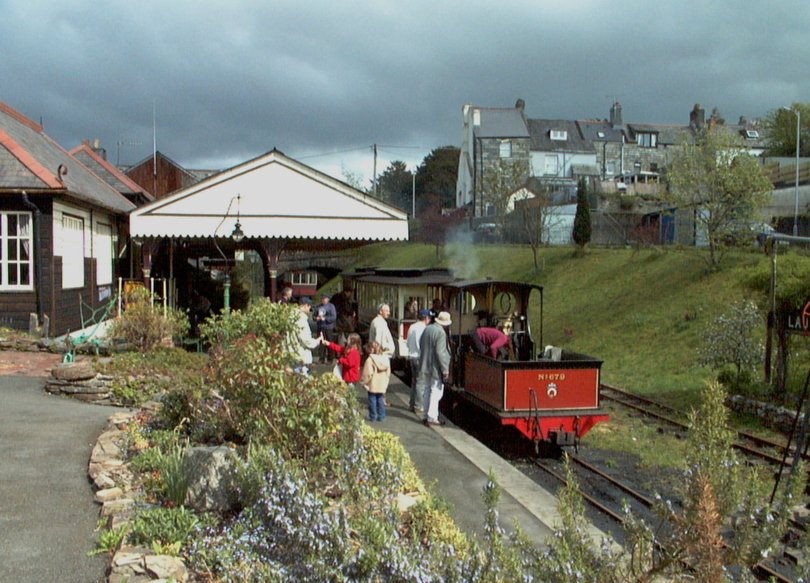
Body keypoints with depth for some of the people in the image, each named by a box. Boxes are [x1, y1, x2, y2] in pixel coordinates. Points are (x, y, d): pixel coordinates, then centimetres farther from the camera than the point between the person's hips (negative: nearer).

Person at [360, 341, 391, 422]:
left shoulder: (370, 360, -15)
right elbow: (388, 373, 11)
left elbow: (367, 374, -16)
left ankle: (373, 416, 9)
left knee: (372, 400, 4)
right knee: (381, 400, 13)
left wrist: (363, 383, -2)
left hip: (372, 385, -5)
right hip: (382, 385, 5)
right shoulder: (386, 360, 5)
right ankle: (381, 416, 15)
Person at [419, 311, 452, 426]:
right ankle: (432, 418, -1)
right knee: (436, 392, -2)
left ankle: (427, 416, 23)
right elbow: (440, 353, -22)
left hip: (425, 366, 8)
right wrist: (445, 370, -17)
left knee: (427, 391, 16)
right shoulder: (441, 333, -18)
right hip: (436, 368, -8)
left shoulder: (426, 329, 6)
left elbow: (421, 346, 14)